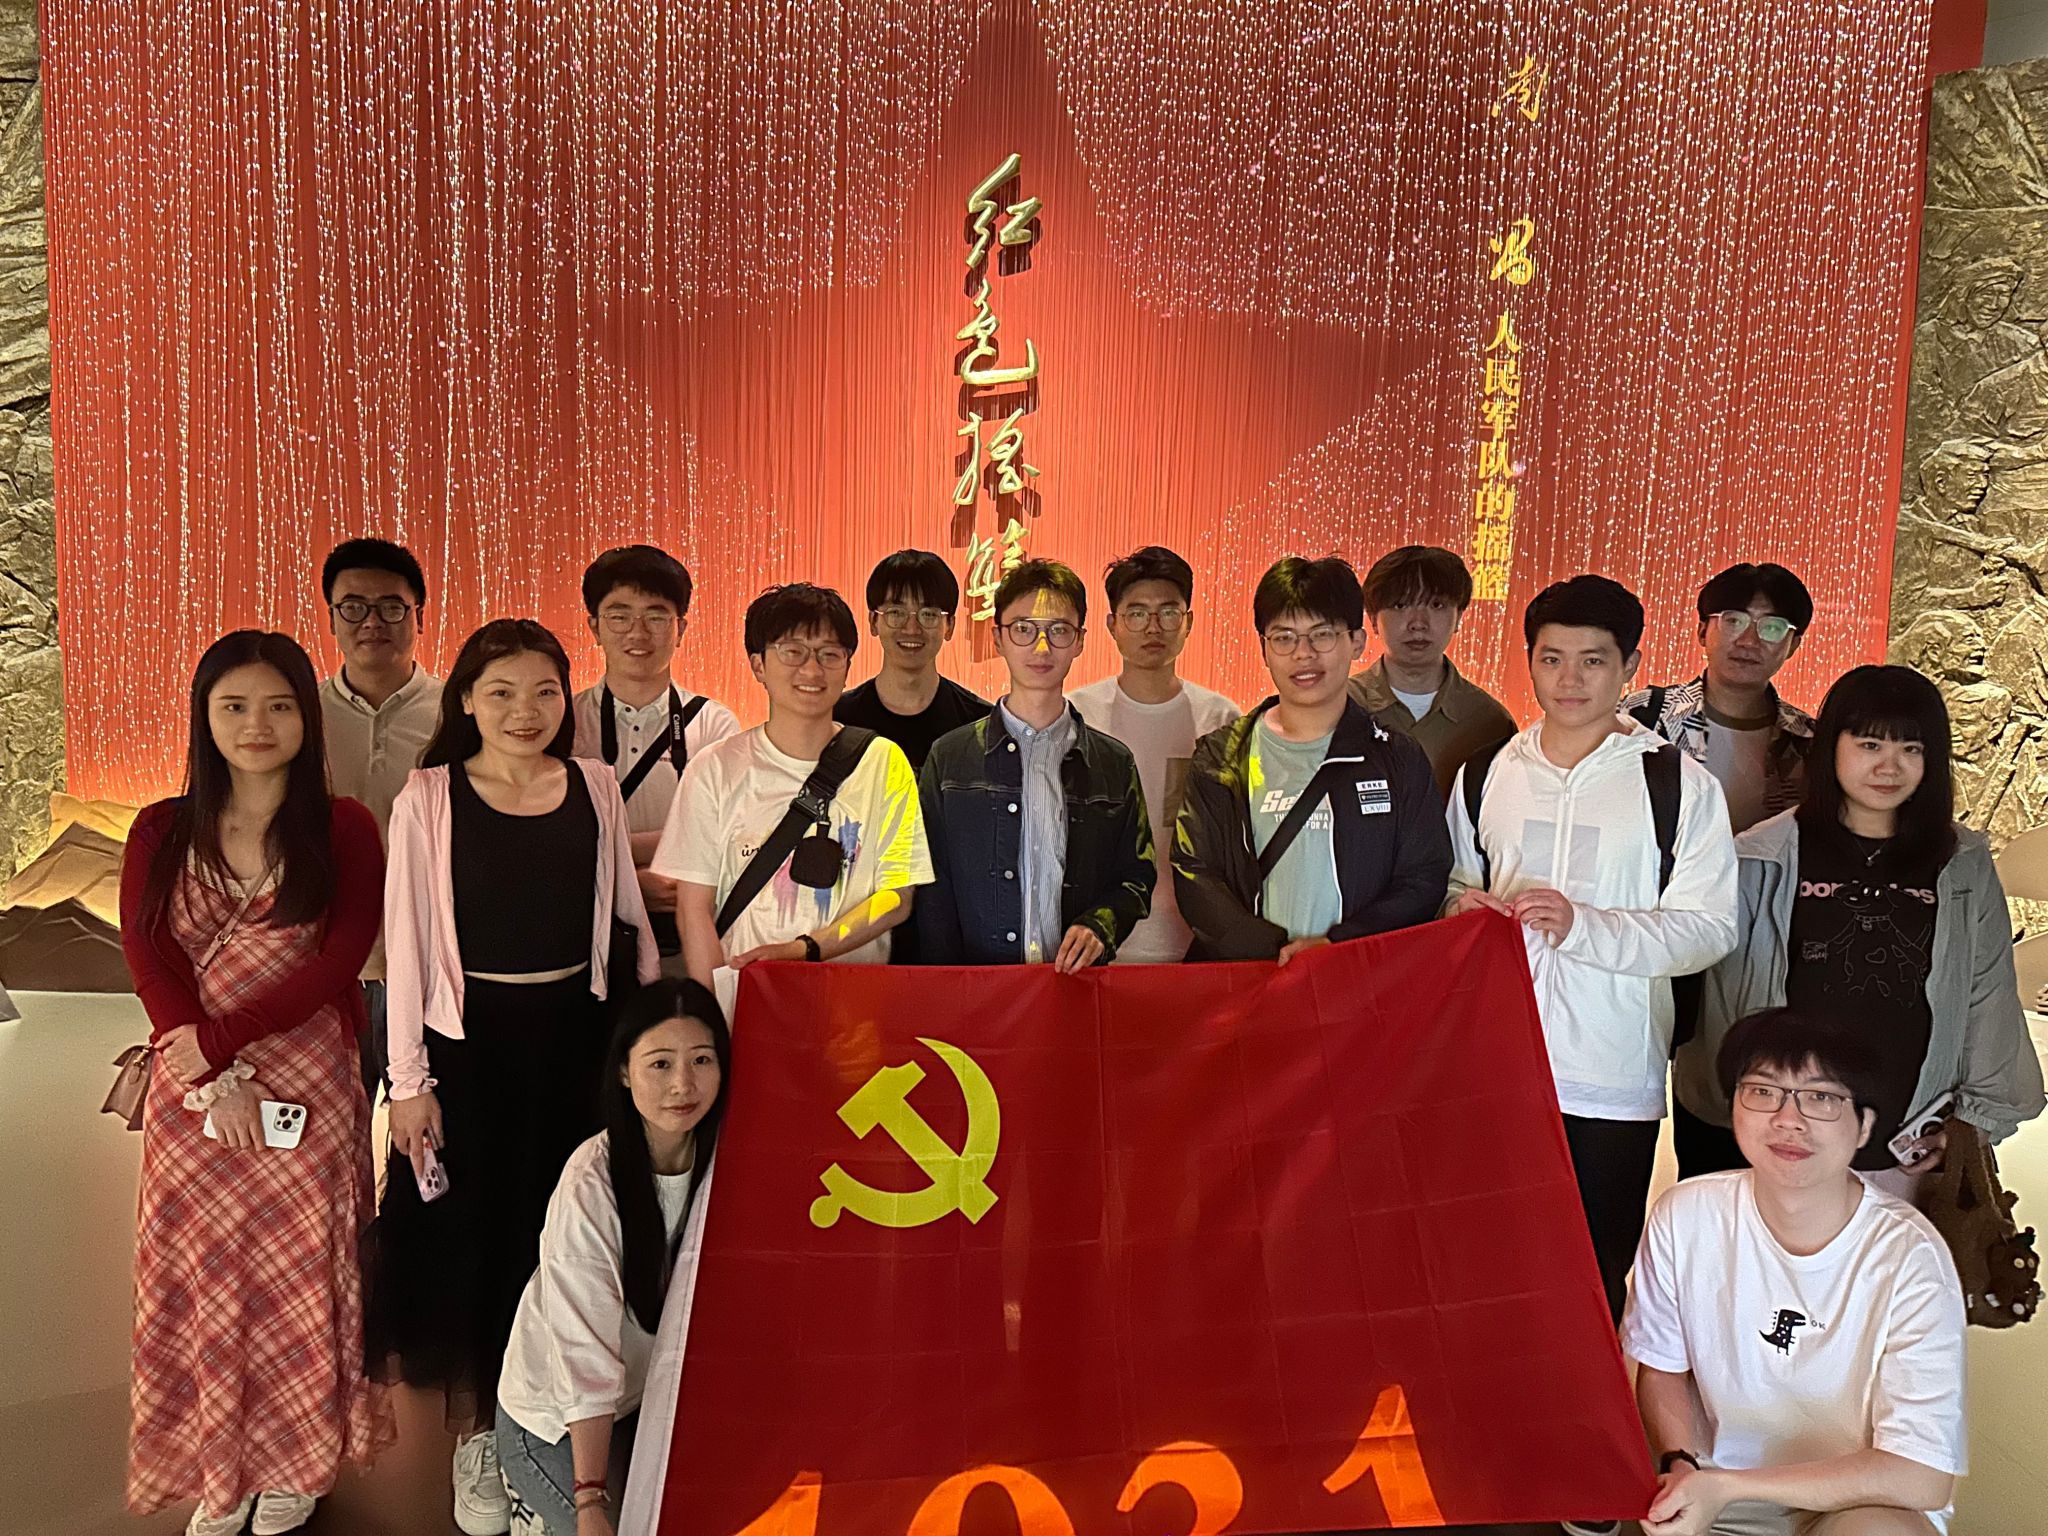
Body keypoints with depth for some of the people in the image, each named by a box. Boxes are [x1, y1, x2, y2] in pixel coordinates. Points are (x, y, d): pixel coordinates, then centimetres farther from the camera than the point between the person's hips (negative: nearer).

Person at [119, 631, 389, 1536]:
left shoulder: (343, 830, -1)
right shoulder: (162, 832, 5)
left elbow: (339, 961, -10)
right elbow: (146, 959, -4)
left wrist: (219, 1038, -16)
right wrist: (217, 1078, -14)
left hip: (306, 1085, -2)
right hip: (193, 1089, 2)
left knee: (297, 1274, 5)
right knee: (198, 1275, 8)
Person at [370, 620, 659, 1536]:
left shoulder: (596, 789, 1)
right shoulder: (428, 798, -5)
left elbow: (628, 916, 8)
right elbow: (407, 941, -5)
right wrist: (409, 1079, -7)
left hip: (573, 1033, 2)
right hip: (468, 1037, -2)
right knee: (466, 1227, 8)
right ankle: (472, 1434, 27)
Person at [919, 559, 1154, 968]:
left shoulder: (1114, 763, 11)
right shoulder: (950, 757, 7)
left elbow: (1135, 878, 14)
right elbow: (933, 893, 5)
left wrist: (1099, 926, -5)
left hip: (1078, 980, 2)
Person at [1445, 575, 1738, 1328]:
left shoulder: (1680, 786, -2)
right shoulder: (1485, 775, 10)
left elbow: (1709, 928, -7)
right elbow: (1453, 888, 21)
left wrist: (1584, 926, -20)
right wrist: (1465, 906, -4)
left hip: (1614, 1077, -3)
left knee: (1596, 1278, 7)